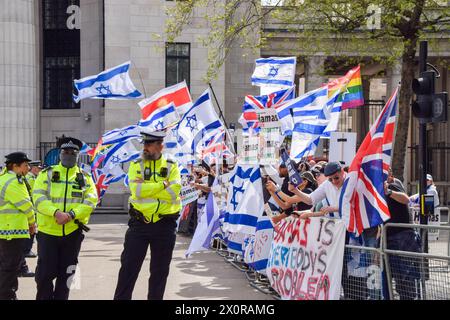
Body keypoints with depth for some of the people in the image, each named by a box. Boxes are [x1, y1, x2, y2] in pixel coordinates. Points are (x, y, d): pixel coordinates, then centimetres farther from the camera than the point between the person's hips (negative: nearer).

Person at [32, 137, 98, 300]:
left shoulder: (85, 177, 9)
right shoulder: (46, 174, 5)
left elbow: (91, 200, -3)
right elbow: (38, 198, -7)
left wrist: (71, 215, -19)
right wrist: (56, 212, -24)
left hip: (73, 232, 2)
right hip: (48, 231, -1)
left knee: (66, 274, 9)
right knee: (45, 272, -2)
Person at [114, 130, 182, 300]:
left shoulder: (171, 166, 3)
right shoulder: (136, 165, 4)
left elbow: (174, 192, -14)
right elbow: (137, 190, -14)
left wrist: (146, 189, -15)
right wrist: (163, 185, -15)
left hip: (164, 224, 0)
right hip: (139, 223, 0)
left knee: (160, 270, 10)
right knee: (128, 267, 3)